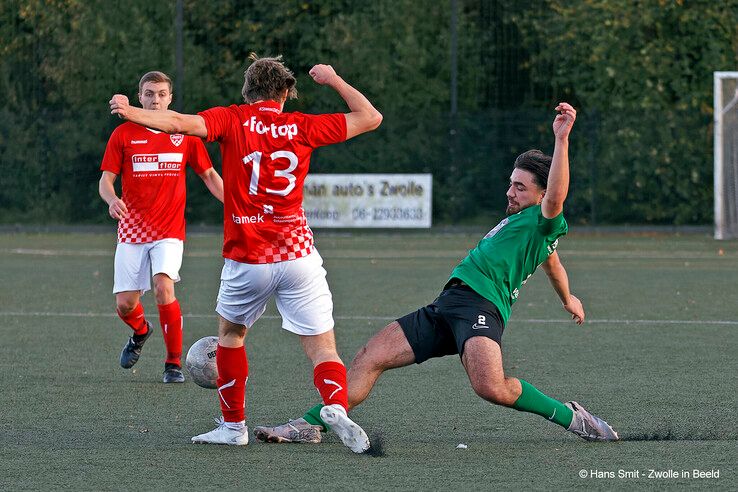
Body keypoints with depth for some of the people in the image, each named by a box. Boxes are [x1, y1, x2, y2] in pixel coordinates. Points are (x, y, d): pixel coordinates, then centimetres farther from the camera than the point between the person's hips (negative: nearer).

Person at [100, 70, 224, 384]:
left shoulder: (185, 134, 3)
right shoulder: (124, 134, 2)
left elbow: (208, 175, 13)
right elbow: (106, 179, 1)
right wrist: (111, 199, -22)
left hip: (169, 231, -1)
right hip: (131, 229, 1)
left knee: (163, 287, -23)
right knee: (125, 304, -2)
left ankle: (174, 364, -10)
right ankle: (140, 332, 37)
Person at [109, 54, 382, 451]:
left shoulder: (233, 120, -1)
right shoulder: (301, 127, 4)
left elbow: (182, 123, -18)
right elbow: (370, 117, 11)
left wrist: (131, 112, -14)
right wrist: (333, 80, 22)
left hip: (247, 261, 0)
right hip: (298, 258, 0)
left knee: (230, 332, 24)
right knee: (323, 348, 1)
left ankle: (233, 426, 27)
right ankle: (336, 405, -28)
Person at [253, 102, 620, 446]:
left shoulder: (543, 222, -1)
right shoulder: (516, 222, 28)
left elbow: (555, 197, -25)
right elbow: (552, 262, 45)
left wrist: (561, 139, -32)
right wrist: (568, 298, 63)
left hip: (479, 304, -10)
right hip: (446, 305, 10)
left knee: (490, 387, -33)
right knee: (370, 358, 2)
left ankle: (570, 417, -11)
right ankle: (310, 426, 6)